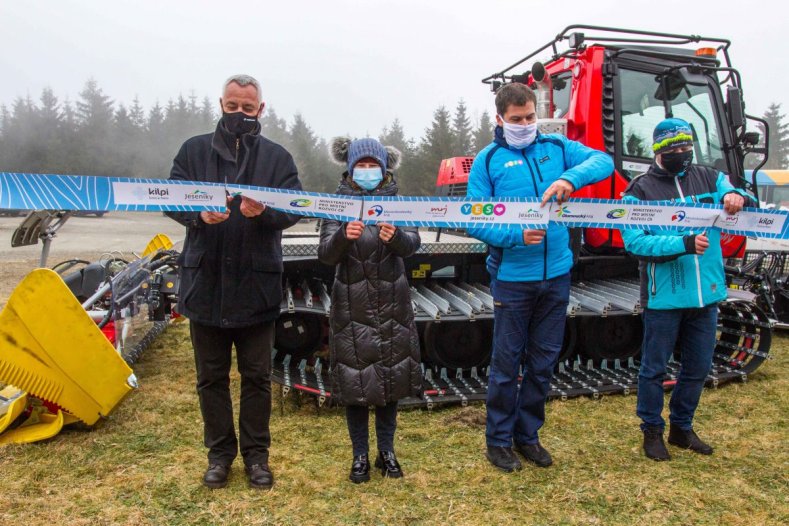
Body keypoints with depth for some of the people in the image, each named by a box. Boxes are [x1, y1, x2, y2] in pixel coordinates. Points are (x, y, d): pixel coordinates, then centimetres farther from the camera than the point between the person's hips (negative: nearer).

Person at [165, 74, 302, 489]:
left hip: (256, 284, -1)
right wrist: (199, 213, -23)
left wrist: (264, 211, -26)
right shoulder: (194, 150, 6)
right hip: (205, 281, 1)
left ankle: (256, 453, 26)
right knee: (211, 376, 12)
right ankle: (219, 452, 29)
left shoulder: (277, 157, 4)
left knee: (256, 376, 9)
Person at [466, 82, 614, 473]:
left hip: (557, 274, 4)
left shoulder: (556, 147, 7)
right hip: (512, 277, -4)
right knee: (507, 361, 6)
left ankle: (527, 435, 31)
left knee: (544, 361, 14)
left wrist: (571, 178, -23)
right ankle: (499, 440, 24)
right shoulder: (488, 160, -3)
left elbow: (603, 161, -4)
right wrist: (516, 236, -23)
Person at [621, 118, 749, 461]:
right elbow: (634, 241, -16)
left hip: (707, 294, 5)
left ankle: (682, 427, 36)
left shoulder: (710, 179, 8)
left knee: (698, 368, 17)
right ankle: (652, 430, 27)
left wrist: (735, 196, -23)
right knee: (655, 368, 8)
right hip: (663, 297, -5)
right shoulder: (640, 190, -6)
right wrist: (683, 244, -27)